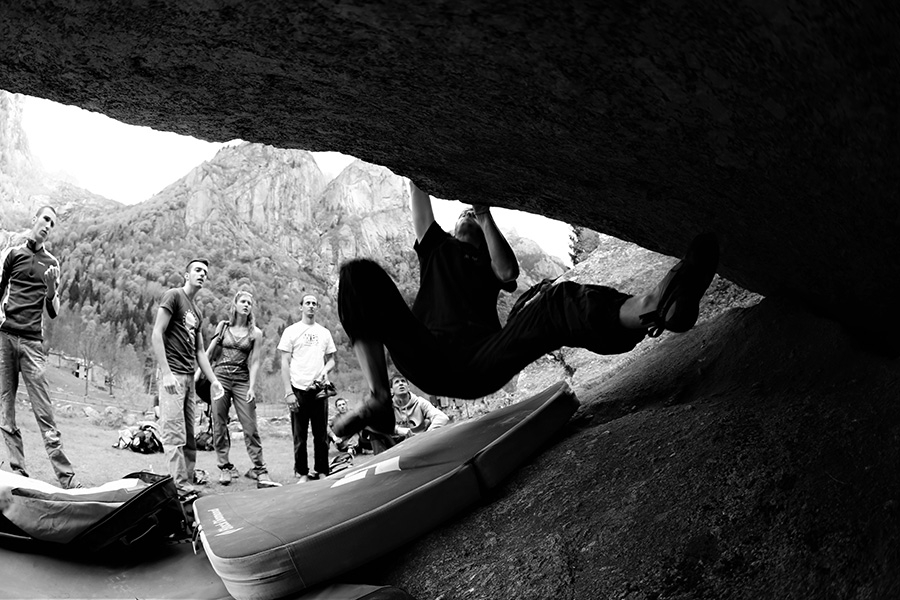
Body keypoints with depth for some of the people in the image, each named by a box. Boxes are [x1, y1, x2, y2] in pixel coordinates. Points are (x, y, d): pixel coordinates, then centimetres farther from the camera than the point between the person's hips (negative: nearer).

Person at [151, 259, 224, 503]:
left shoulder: (197, 312, 20)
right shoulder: (174, 296, -3)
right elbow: (156, 334, -11)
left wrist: (213, 380, 14)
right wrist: (166, 373, -18)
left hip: (189, 377, 9)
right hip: (173, 376, -9)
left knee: (189, 437, 9)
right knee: (175, 435, -9)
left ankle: (187, 486, 15)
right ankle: (182, 488, -9)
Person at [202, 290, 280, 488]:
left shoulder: (255, 333, 4)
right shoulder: (223, 326, 8)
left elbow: (254, 362, 1)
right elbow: (208, 352, 12)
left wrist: (252, 387, -8)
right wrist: (198, 372, 6)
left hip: (242, 380, -1)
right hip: (220, 377, 1)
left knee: (250, 426, -5)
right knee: (219, 425, 2)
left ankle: (259, 470, -2)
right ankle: (225, 467, 13)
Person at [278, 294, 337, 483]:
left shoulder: (324, 332, 14)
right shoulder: (291, 331, 4)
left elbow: (331, 360, 18)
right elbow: (285, 363, 0)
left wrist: (324, 371, -6)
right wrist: (288, 392, -8)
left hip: (320, 389, 3)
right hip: (299, 389, -2)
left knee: (321, 435, 4)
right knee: (300, 436, 1)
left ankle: (322, 472, 12)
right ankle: (302, 474, 9)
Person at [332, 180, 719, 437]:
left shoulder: (490, 264, 31)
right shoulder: (436, 247, 34)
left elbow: (509, 273, 6)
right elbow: (419, 200, 25)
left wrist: (486, 217, 11)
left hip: (478, 366, 0)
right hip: (426, 359, 1)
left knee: (553, 300, -27)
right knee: (360, 274, -18)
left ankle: (650, 308, -61)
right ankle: (378, 400, -30)